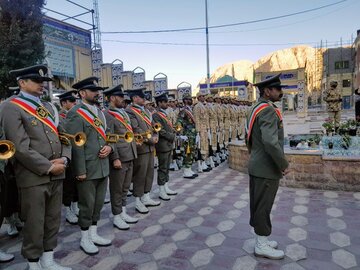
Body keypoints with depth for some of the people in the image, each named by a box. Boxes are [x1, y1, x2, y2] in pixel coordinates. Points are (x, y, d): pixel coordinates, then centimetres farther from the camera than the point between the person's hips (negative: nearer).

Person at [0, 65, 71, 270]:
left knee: (54, 220, 15)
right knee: (34, 223, 7)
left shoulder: (49, 107, 14)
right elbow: (21, 148, -16)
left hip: (57, 174, 7)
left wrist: (64, 159, -5)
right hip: (33, 177, -6)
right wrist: (48, 167, -15)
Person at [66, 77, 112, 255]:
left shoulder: (99, 111, 13)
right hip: (88, 169, -7)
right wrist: (80, 170, -18)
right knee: (87, 205, 7)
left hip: (103, 167, 7)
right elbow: (76, 145, -16)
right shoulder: (75, 113, -12)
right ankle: (85, 239, 25)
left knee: (98, 203, 16)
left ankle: (93, 234, 33)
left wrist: (109, 147, -3)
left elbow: (107, 134, 19)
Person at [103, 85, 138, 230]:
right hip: (119, 158, -8)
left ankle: (123, 213, 30)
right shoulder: (108, 115, -12)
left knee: (125, 187, 17)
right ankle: (117, 217, 19)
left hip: (129, 156, 8)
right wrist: (115, 158, -20)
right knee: (117, 189, 5)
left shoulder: (124, 113, 15)